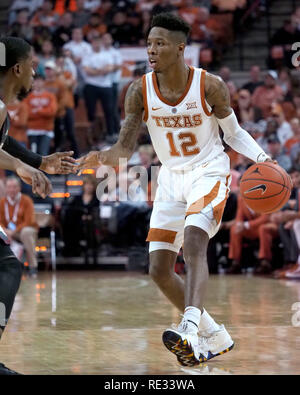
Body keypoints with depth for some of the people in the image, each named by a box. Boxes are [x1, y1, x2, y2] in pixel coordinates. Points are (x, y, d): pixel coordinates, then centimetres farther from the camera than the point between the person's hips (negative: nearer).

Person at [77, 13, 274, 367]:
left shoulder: (210, 86, -15)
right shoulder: (140, 91, -9)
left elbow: (234, 133, -1)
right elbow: (125, 148, -9)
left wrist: (262, 158, -19)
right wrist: (102, 158, -32)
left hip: (209, 174, -5)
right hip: (171, 179, 5)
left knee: (193, 242, -32)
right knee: (159, 269, 1)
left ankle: (190, 331, -45)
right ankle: (215, 337, 18)